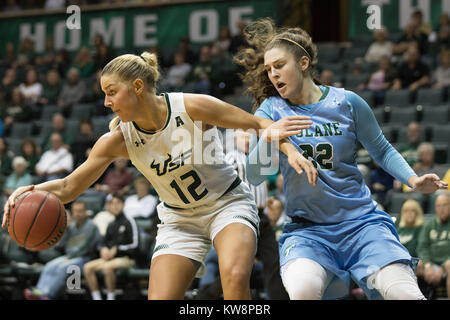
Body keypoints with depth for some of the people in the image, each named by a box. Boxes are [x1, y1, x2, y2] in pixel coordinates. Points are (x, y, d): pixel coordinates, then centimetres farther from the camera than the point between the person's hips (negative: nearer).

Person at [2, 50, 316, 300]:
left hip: (229, 203, -3)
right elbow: (70, 186, -8)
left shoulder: (193, 107, -22)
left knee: (235, 275, -33)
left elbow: (260, 124, -12)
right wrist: (34, 190, -28)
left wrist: (291, 151, -28)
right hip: (180, 219, 3)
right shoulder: (117, 139, -13)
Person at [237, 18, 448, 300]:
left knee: (406, 294, -22)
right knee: (302, 290, -33)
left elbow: (381, 150, 14)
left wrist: (414, 180, -2)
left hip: (361, 221, 0)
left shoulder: (346, 102, 2)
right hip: (306, 229, 0)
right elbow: (254, 175, -3)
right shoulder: (271, 110, 3)